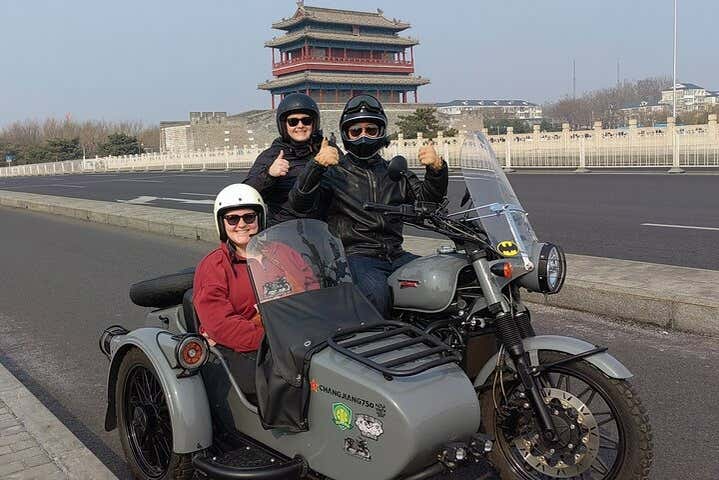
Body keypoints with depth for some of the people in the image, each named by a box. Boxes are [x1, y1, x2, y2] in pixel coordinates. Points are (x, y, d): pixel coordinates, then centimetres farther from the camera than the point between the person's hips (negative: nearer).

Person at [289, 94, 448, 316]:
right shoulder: (334, 172, 6)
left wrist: (437, 169, -5)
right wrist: (316, 165, -24)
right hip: (355, 255, -5)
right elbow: (300, 203, -8)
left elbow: (428, 197, 14)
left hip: (395, 254, 5)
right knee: (376, 292, -34)